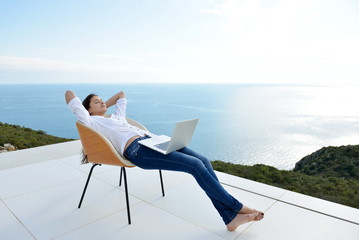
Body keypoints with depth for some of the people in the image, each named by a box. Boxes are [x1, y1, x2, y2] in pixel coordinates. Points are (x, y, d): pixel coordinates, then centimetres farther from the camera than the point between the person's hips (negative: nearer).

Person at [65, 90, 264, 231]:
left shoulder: (116, 116, 33)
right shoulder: (92, 121, 12)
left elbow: (121, 94, 48)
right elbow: (69, 94, 10)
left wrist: (105, 106, 40)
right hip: (137, 151, -8)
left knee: (203, 161, -10)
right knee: (196, 165, -20)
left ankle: (230, 218, -7)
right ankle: (236, 207, -4)